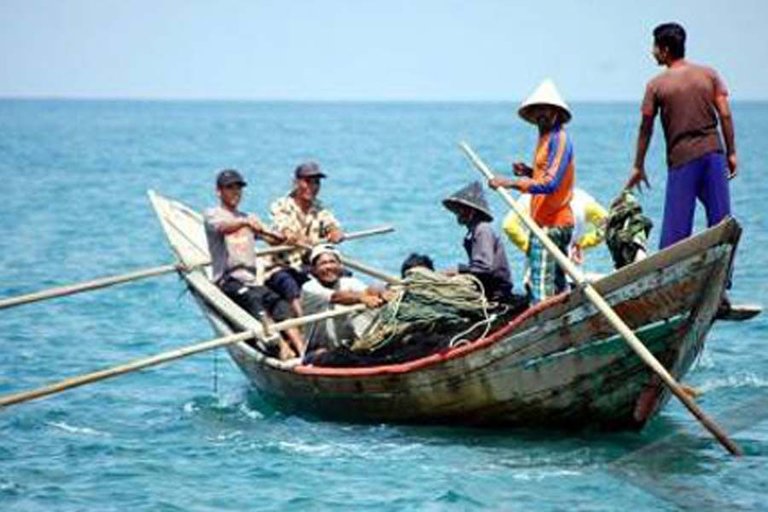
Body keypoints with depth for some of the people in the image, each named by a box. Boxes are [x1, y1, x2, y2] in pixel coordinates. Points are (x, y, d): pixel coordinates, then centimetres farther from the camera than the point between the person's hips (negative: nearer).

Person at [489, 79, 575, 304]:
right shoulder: (546, 138, 18)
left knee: (541, 284, -13)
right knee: (558, 281, 14)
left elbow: (550, 184, -23)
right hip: (553, 223, 11)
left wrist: (510, 183, -24)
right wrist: (529, 172, 9)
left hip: (551, 224, -11)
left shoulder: (559, 139, -14)